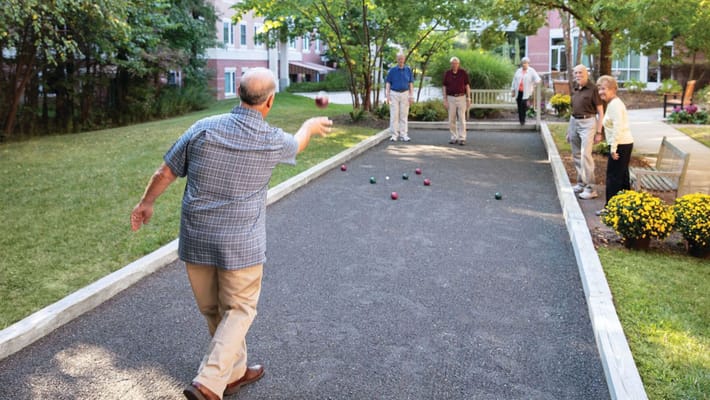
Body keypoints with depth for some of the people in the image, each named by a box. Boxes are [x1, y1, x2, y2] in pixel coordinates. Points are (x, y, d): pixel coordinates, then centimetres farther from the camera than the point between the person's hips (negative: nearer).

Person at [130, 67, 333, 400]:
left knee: (213, 311, 19)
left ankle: (234, 372, 36)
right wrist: (311, 126, 39)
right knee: (238, 311, 13)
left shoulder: (203, 129, -5)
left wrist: (146, 203, 20)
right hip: (240, 245, -3)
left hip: (195, 241, 4)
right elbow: (296, 144, 17)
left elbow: (164, 174, 3)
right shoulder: (271, 141, -8)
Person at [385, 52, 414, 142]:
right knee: (394, 115, -3)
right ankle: (394, 135, 1)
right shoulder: (392, 70, 0)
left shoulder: (408, 70, 5)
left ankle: (403, 135, 5)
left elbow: (411, 83, 5)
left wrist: (411, 96, -3)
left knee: (404, 115, 2)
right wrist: (387, 95, -10)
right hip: (394, 94, -1)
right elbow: (388, 83, 0)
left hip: (405, 94, 1)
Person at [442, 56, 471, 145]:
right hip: (451, 98, 2)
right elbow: (444, 87, 4)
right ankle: (454, 138, 11)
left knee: (462, 119, -5)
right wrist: (445, 100, -3)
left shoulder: (463, 73, -2)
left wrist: (468, 99, -6)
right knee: (451, 120, 2)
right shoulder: (447, 73, 2)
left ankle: (462, 138, -3)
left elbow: (467, 86, 0)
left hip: (461, 98, -2)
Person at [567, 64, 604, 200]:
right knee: (576, 155, 10)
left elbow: (600, 112, -7)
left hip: (587, 123, -7)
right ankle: (581, 183, 23)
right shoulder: (575, 90, 12)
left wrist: (599, 132, -12)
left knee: (585, 154, -14)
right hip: (574, 122, 7)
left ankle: (590, 189, -10)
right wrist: (569, 129, 19)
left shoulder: (593, 89, -8)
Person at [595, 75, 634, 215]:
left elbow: (617, 127, -23)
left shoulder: (615, 104, -15)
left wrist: (613, 148, -24)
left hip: (620, 144, -10)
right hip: (625, 144, 10)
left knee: (613, 176, -5)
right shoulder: (614, 103, 17)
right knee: (622, 175, 17)